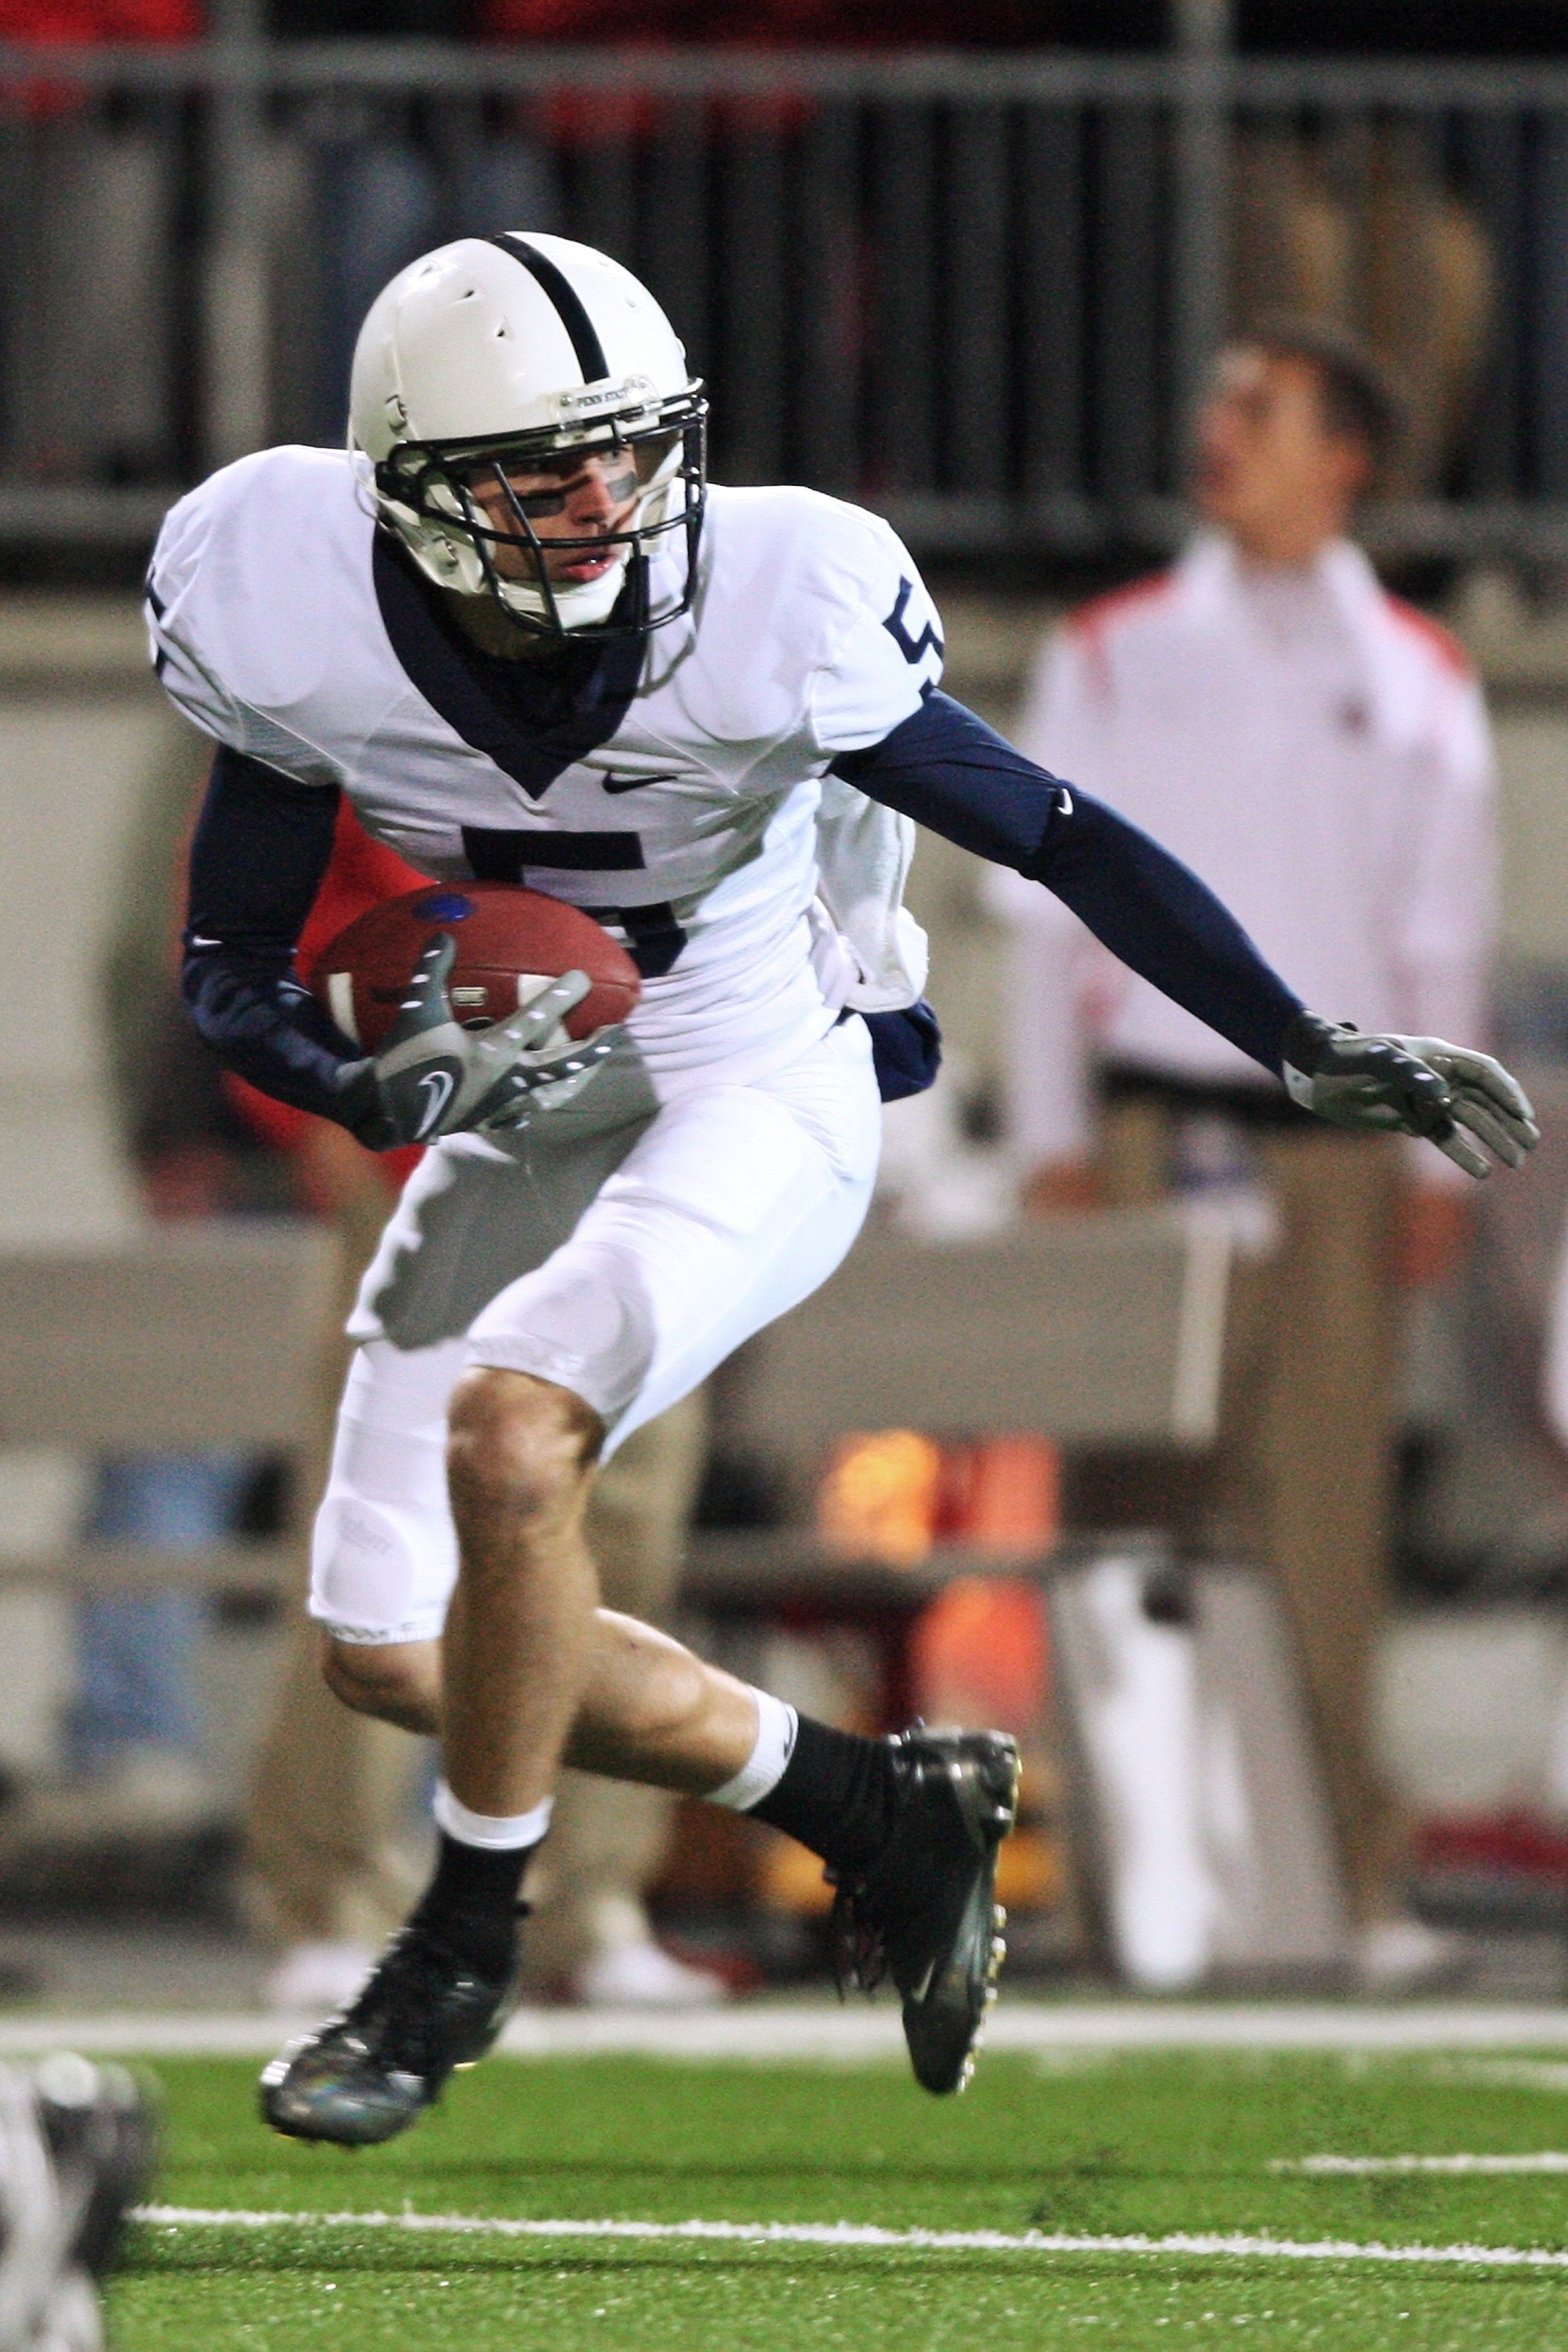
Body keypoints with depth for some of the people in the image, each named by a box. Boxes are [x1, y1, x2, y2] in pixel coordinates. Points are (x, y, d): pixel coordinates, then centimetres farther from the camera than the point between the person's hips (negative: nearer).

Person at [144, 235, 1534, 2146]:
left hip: (757, 1094, -5)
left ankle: (462, 1952, -10)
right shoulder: (300, 630, -18)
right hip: (523, 1111, 5)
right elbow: (233, 977, -8)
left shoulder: (770, 613, -24)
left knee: (508, 1428, -30)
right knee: (395, 1654, 2)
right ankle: (879, 1808, 20)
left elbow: (1061, 840, -13)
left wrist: (1309, 1052, -14)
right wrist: (386, 1089, -29)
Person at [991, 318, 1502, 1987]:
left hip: (1333, 1134, 0)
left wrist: (1436, 1159, 2)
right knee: (1140, 1502, -4)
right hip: (1151, 1119, 0)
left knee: (1326, 1518, -3)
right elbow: (1048, 906, 8)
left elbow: (1443, 936, 10)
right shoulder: (1113, 655, 9)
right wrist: (1053, 1137, 0)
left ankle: (1342, 1875, -1)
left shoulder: (1415, 682, 10)